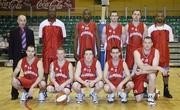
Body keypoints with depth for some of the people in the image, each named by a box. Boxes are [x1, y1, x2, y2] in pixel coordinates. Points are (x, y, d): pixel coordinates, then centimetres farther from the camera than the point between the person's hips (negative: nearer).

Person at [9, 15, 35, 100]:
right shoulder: (13, 32, 3)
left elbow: (32, 44, 7)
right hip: (17, 56, -1)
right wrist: (10, 58, -6)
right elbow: (11, 45, 1)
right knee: (15, 75, 4)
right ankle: (14, 94, 13)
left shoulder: (30, 32, 7)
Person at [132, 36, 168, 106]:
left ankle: (150, 97, -13)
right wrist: (158, 68, -36)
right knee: (138, 99, -8)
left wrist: (142, 71, -34)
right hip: (138, 75, -1)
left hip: (149, 75, 1)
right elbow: (142, 67, -32)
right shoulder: (137, 52, -20)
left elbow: (154, 70, -22)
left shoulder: (155, 52, -16)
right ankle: (143, 91, 29)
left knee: (152, 75, -37)